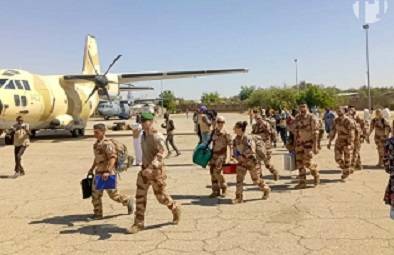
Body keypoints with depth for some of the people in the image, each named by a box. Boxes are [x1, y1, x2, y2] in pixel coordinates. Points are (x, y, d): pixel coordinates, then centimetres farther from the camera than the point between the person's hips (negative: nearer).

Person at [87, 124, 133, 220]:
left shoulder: (107, 144, -18)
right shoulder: (96, 144, 11)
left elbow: (112, 158, -27)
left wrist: (108, 171, -36)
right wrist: (92, 169, 25)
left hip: (108, 173, -8)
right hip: (98, 172, 8)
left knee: (113, 193, 2)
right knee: (95, 193, 6)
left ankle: (128, 202, 25)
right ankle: (98, 214, 16)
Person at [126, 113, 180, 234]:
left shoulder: (157, 136, -17)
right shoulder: (143, 136, 7)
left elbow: (160, 154, -28)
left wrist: (151, 167, -42)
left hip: (156, 170, -7)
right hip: (144, 169, 7)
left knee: (161, 196, 6)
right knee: (140, 196, 1)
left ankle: (176, 210, 33)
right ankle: (138, 223, 7)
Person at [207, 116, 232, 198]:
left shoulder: (226, 133, -9)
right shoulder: (214, 132, 9)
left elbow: (229, 145, -12)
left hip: (221, 154, -6)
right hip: (214, 154, 7)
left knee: (217, 172, -13)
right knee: (212, 172, 6)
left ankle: (224, 189, 9)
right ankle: (215, 191, 18)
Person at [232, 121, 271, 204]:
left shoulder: (247, 138, -19)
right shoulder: (236, 139, 2)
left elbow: (249, 149, -29)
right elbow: (235, 149, 13)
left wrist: (243, 156, -35)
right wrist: (235, 156, -2)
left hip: (251, 161, -6)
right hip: (241, 162, 6)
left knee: (256, 179, 8)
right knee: (239, 179, -5)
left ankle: (266, 189, 34)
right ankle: (239, 197, 0)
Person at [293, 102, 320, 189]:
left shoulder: (312, 117, -9)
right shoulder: (297, 118, 8)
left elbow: (315, 133, -13)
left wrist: (315, 146, -19)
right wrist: (294, 145, 11)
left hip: (309, 143, -5)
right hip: (299, 143, 5)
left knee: (307, 162, -9)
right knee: (299, 162, 2)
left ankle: (316, 174, 21)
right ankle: (302, 182, 10)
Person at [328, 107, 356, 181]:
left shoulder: (349, 121, -19)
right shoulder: (336, 121, 1)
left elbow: (352, 133, -22)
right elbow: (333, 131, 8)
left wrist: (350, 144, -29)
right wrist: (330, 142, 7)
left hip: (347, 142, -6)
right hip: (339, 141, 6)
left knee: (346, 159, 3)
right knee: (338, 158, 3)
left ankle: (345, 173, 21)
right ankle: (348, 169, 28)